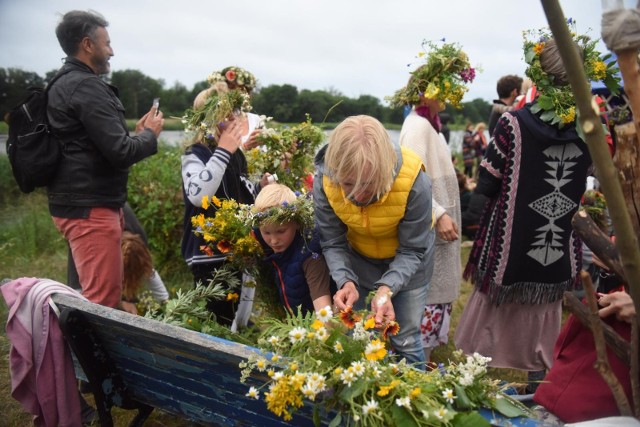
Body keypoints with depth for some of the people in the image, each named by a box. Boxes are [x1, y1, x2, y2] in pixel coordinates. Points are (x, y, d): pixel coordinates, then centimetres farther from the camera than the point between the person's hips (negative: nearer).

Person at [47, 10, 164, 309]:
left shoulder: (65, 85, 17)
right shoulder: (87, 86, -15)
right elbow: (120, 153, -21)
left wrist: (136, 133, 15)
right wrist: (149, 135, -3)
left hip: (82, 202, 11)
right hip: (90, 208, -11)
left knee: (98, 295, 20)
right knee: (103, 300, -6)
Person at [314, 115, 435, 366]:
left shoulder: (415, 182, -34)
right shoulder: (324, 182, -27)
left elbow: (412, 251, -23)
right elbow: (333, 244, -17)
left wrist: (387, 289, -39)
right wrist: (345, 281, -35)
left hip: (406, 263, -2)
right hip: (359, 262, 2)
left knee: (406, 341, 4)